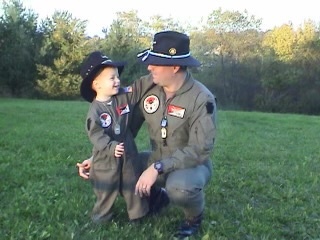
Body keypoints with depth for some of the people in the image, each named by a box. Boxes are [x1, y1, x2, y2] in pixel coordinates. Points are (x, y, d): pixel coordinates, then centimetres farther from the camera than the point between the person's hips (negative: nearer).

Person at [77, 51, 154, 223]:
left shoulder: (124, 96, -3)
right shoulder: (95, 110, -18)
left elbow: (140, 87, -2)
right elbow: (95, 134, -24)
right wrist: (111, 147, -35)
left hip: (128, 152, 5)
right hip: (107, 158, -5)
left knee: (134, 184, 17)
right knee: (106, 190, 11)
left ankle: (138, 214, 34)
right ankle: (101, 218, 30)